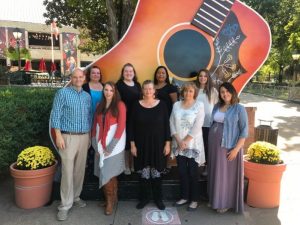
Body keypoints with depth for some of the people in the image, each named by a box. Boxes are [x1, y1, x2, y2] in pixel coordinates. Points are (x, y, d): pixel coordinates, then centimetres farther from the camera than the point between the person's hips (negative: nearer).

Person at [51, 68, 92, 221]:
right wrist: (58, 135, -14)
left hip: (84, 137, 5)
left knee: (80, 170, 11)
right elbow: (55, 115, -7)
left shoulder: (87, 96, 12)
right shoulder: (63, 93, -3)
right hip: (68, 137, -5)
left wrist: (89, 136, 14)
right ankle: (65, 205, 8)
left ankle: (75, 197, 27)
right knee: (68, 171, -4)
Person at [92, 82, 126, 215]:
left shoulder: (120, 105, -6)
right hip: (101, 145, 5)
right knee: (105, 173, 9)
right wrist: (97, 145, -2)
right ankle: (112, 198, 26)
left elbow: (121, 127, -12)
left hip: (114, 145, -5)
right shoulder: (100, 106, 11)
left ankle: (110, 200, 17)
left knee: (108, 173, -3)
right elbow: (95, 126, 8)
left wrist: (110, 147, -13)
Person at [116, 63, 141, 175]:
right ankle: (126, 166, 16)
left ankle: (134, 165, 24)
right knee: (125, 141, 2)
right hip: (124, 117, -5)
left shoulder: (137, 85, 13)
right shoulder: (119, 85, -3)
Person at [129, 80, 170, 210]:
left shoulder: (161, 105, -2)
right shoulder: (137, 106, -2)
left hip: (158, 144, 0)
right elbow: (131, 126, 0)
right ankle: (144, 198, 27)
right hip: (142, 144, 0)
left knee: (157, 173, 9)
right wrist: (132, 144, -4)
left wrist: (167, 143, -3)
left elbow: (166, 125, 0)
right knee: (144, 173, 8)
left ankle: (158, 198, 27)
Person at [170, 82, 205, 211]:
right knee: (182, 172, 10)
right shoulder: (176, 105, 7)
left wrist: (185, 141, -13)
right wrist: (179, 140, -9)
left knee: (192, 172, 4)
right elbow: (172, 123, 2)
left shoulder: (199, 105, -3)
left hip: (193, 145, -3)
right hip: (178, 144, 3)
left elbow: (197, 126, -11)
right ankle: (184, 197, 26)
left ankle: (194, 199, 19)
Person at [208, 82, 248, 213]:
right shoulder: (217, 106, 7)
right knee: (215, 173, 14)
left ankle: (226, 203, 22)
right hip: (214, 145, 5)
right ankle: (215, 199, 31)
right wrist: (211, 141, 9)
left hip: (229, 146, -5)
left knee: (227, 174, 6)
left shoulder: (239, 109, -9)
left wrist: (236, 149, -17)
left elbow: (244, 131, -11)